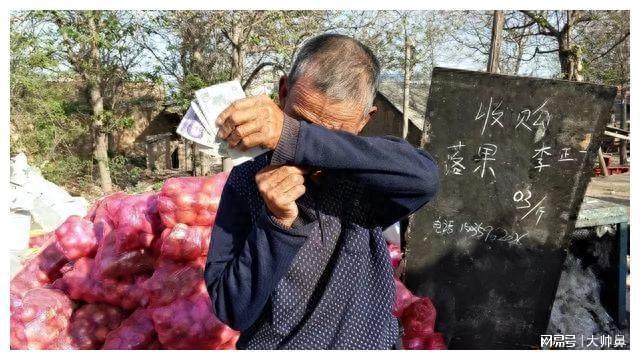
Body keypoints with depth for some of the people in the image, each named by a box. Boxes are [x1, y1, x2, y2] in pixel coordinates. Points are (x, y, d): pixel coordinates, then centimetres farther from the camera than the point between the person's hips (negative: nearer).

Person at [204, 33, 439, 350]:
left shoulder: (366, 177, -15)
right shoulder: (246, 182, -16)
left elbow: (423, 178, -38)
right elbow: (232, 310, -17)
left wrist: (292, 136, -43)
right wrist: (277, 222, -32)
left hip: (366, 341, 1)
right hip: (271, 344, 0)